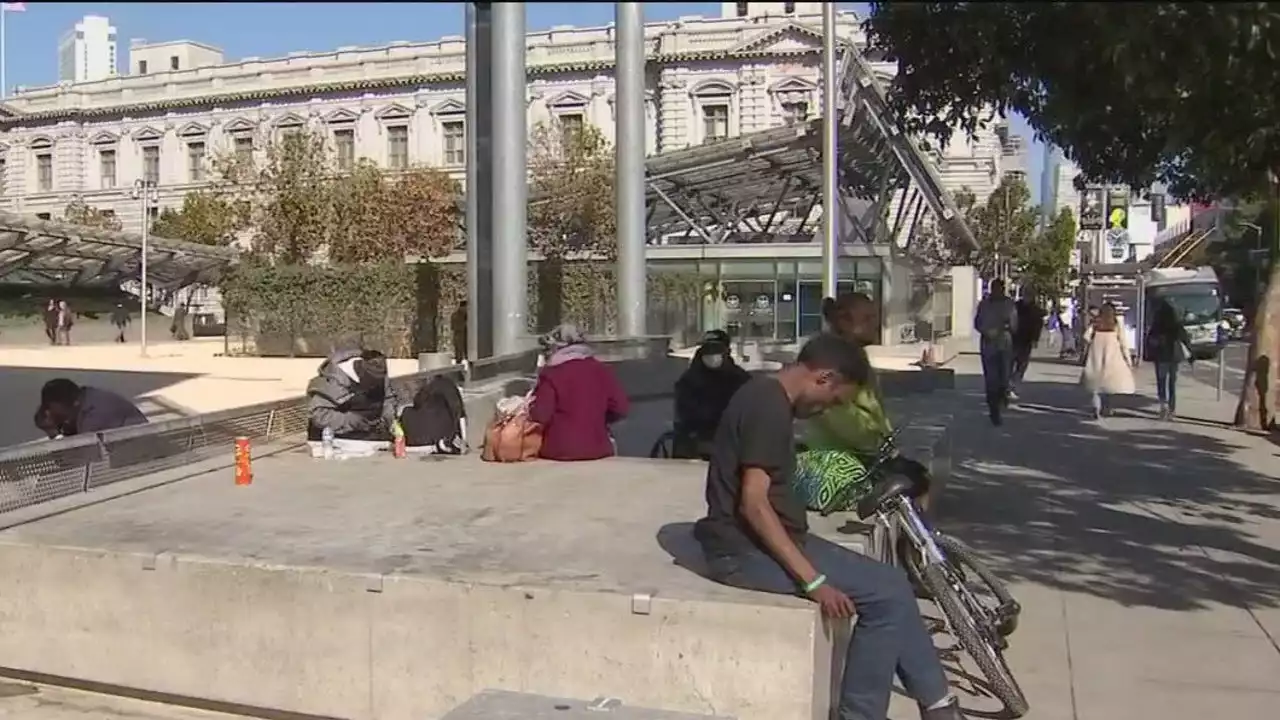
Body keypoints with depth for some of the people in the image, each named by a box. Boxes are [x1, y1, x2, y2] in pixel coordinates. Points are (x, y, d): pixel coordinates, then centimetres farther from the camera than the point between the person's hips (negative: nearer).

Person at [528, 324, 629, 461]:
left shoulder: (551, 374, -7)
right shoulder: (601, 370, 5)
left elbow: (539, 416, -13)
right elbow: (621, 408, 4)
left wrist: (530, 407, 10)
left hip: (559, 451, -3)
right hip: (596, 449, 4)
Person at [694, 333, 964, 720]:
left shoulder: (765, 395, 14)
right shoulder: (769, 406, -18)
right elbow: (753, 503, -24)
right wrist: (814, 581, -24)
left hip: (761, 540, 10)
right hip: (745, 549, -10)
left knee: (890, 584, 6)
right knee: (887, 592, -12)